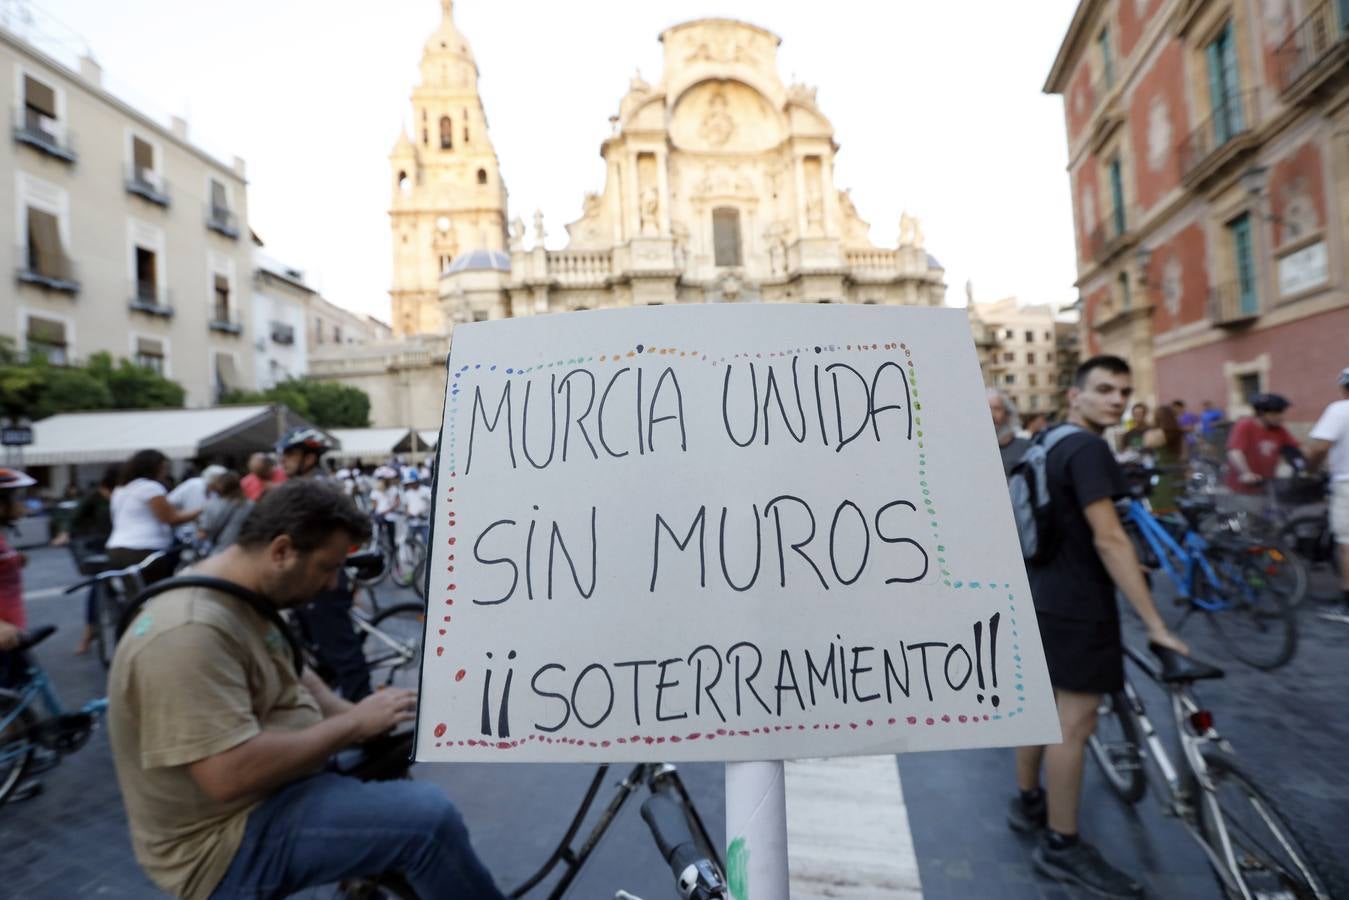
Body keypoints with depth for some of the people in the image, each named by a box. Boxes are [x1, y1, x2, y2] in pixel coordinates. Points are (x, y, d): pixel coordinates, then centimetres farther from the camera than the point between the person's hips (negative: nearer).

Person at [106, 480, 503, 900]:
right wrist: (354, 724, -23)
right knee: (429, 815, -21)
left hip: (268, 782, 10)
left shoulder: (243, 597, 2)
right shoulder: (190, 632, -29)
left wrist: (357, 716, -4)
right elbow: (231, 775, -33)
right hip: (231, 839, -10)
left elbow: (290, 675, 12)